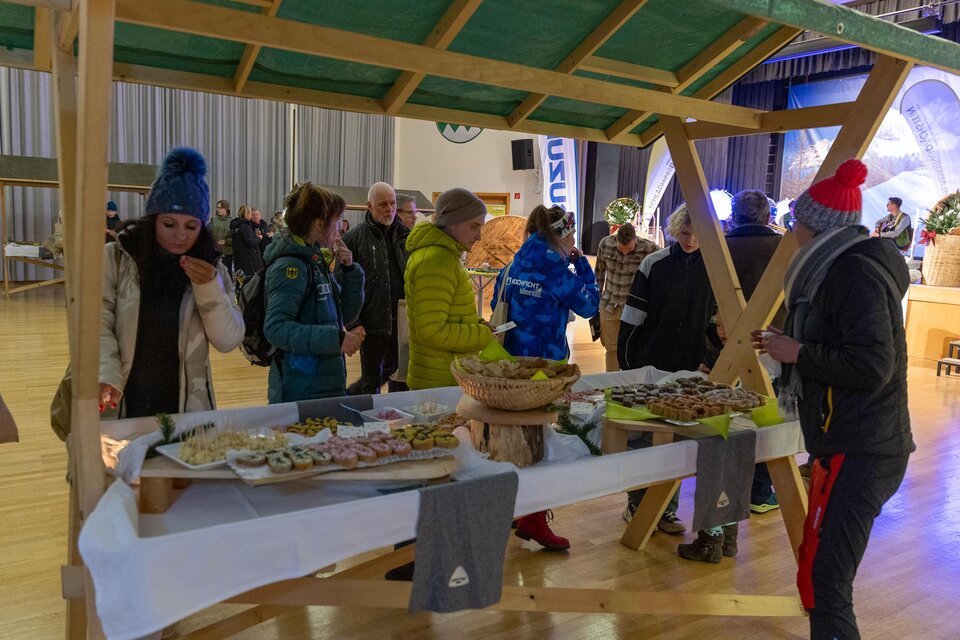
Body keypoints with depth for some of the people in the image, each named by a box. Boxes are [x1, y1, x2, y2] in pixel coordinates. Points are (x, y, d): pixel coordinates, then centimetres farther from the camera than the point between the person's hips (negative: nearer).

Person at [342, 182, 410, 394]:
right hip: (372, 324, -4)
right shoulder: (354, 239, -4)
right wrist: (353, 323, -11)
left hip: (403, 323, 4)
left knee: (401, 380, 12)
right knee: (372, 380, 6)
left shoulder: (406, 236, 8)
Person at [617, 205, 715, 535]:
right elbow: (631, 317, -1)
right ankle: (636, 503, 23)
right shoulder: (654, 263, -3)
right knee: (641, 435, 7)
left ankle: (667, 509, 22)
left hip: (688, 371, 1)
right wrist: (626, 364, -3)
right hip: (648, 366, -1)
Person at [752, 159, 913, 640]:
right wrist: (788, 344, 15)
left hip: (857, 452, -11)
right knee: (824, 571, 21)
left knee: (822, 581, -10)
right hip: (850, 444, 11)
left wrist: (798, 353, -16)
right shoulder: (841, 267, 16)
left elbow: (872, 366, -25)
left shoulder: (856, 272, -16)